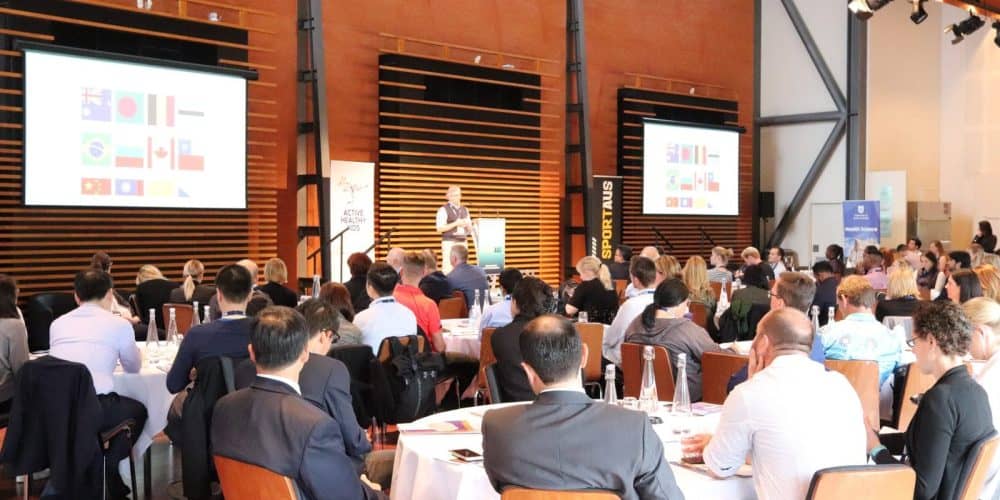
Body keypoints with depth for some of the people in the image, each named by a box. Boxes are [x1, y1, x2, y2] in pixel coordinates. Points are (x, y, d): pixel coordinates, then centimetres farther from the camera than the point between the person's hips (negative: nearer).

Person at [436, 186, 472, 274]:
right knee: (448, 268, -11)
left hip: (462, 242, 6)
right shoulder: (444, 210, -3)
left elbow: (470, 229, 19)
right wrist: (455, 224, -14)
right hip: (449, 242, -6)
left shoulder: (465, 210, 15)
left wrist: (466, 224, -4)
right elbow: (439, 228, -11)